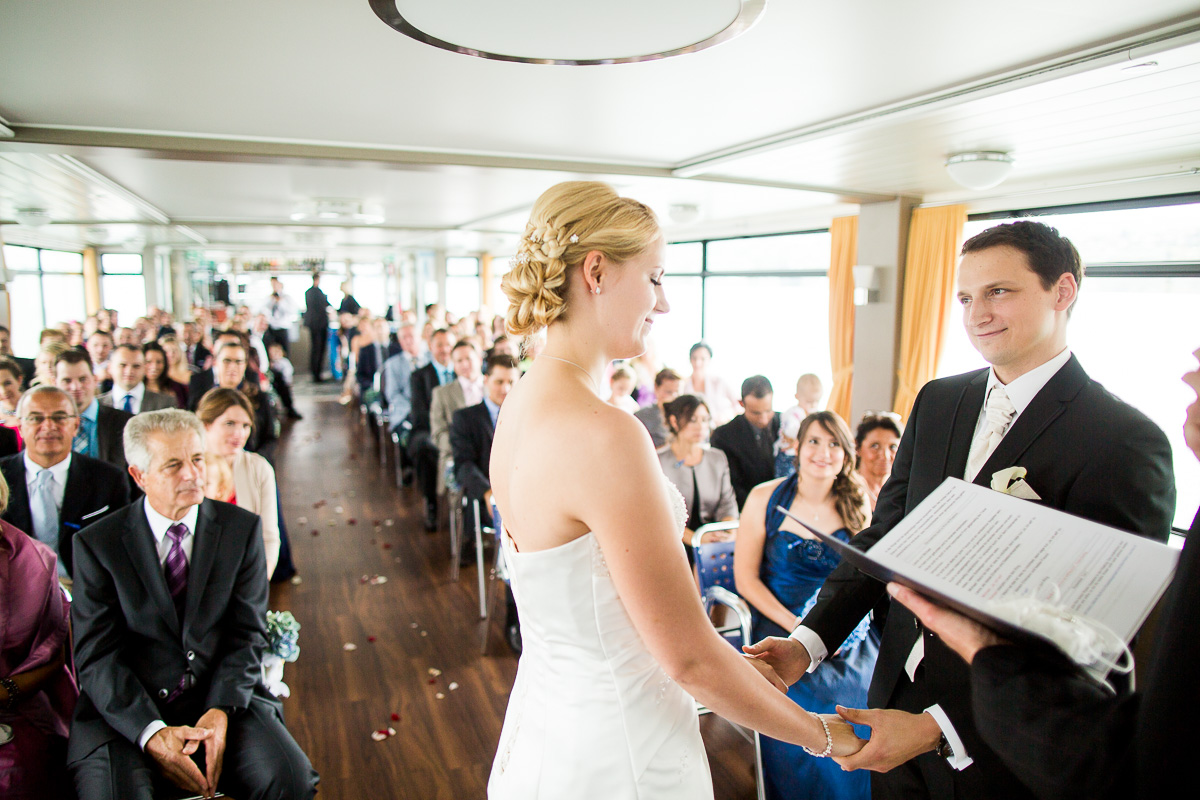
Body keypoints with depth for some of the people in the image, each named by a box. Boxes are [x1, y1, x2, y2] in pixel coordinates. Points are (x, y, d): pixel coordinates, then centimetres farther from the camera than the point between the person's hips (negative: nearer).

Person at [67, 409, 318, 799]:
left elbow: (248, 635, 1)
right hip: (126, 712, -1)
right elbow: (96, 656, -5)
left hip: (223, 698, 1)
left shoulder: (242, 529, 3)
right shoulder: (96, 544, 1)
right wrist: (152, 733, -19)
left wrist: (220, 711, -16)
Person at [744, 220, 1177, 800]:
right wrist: (809, 640, -10)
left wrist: (938, 727, -24)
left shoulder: (1127, 443, -17)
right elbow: (887, 531, 2)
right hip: (898, 699, 5)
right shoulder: (937, 401, 1)